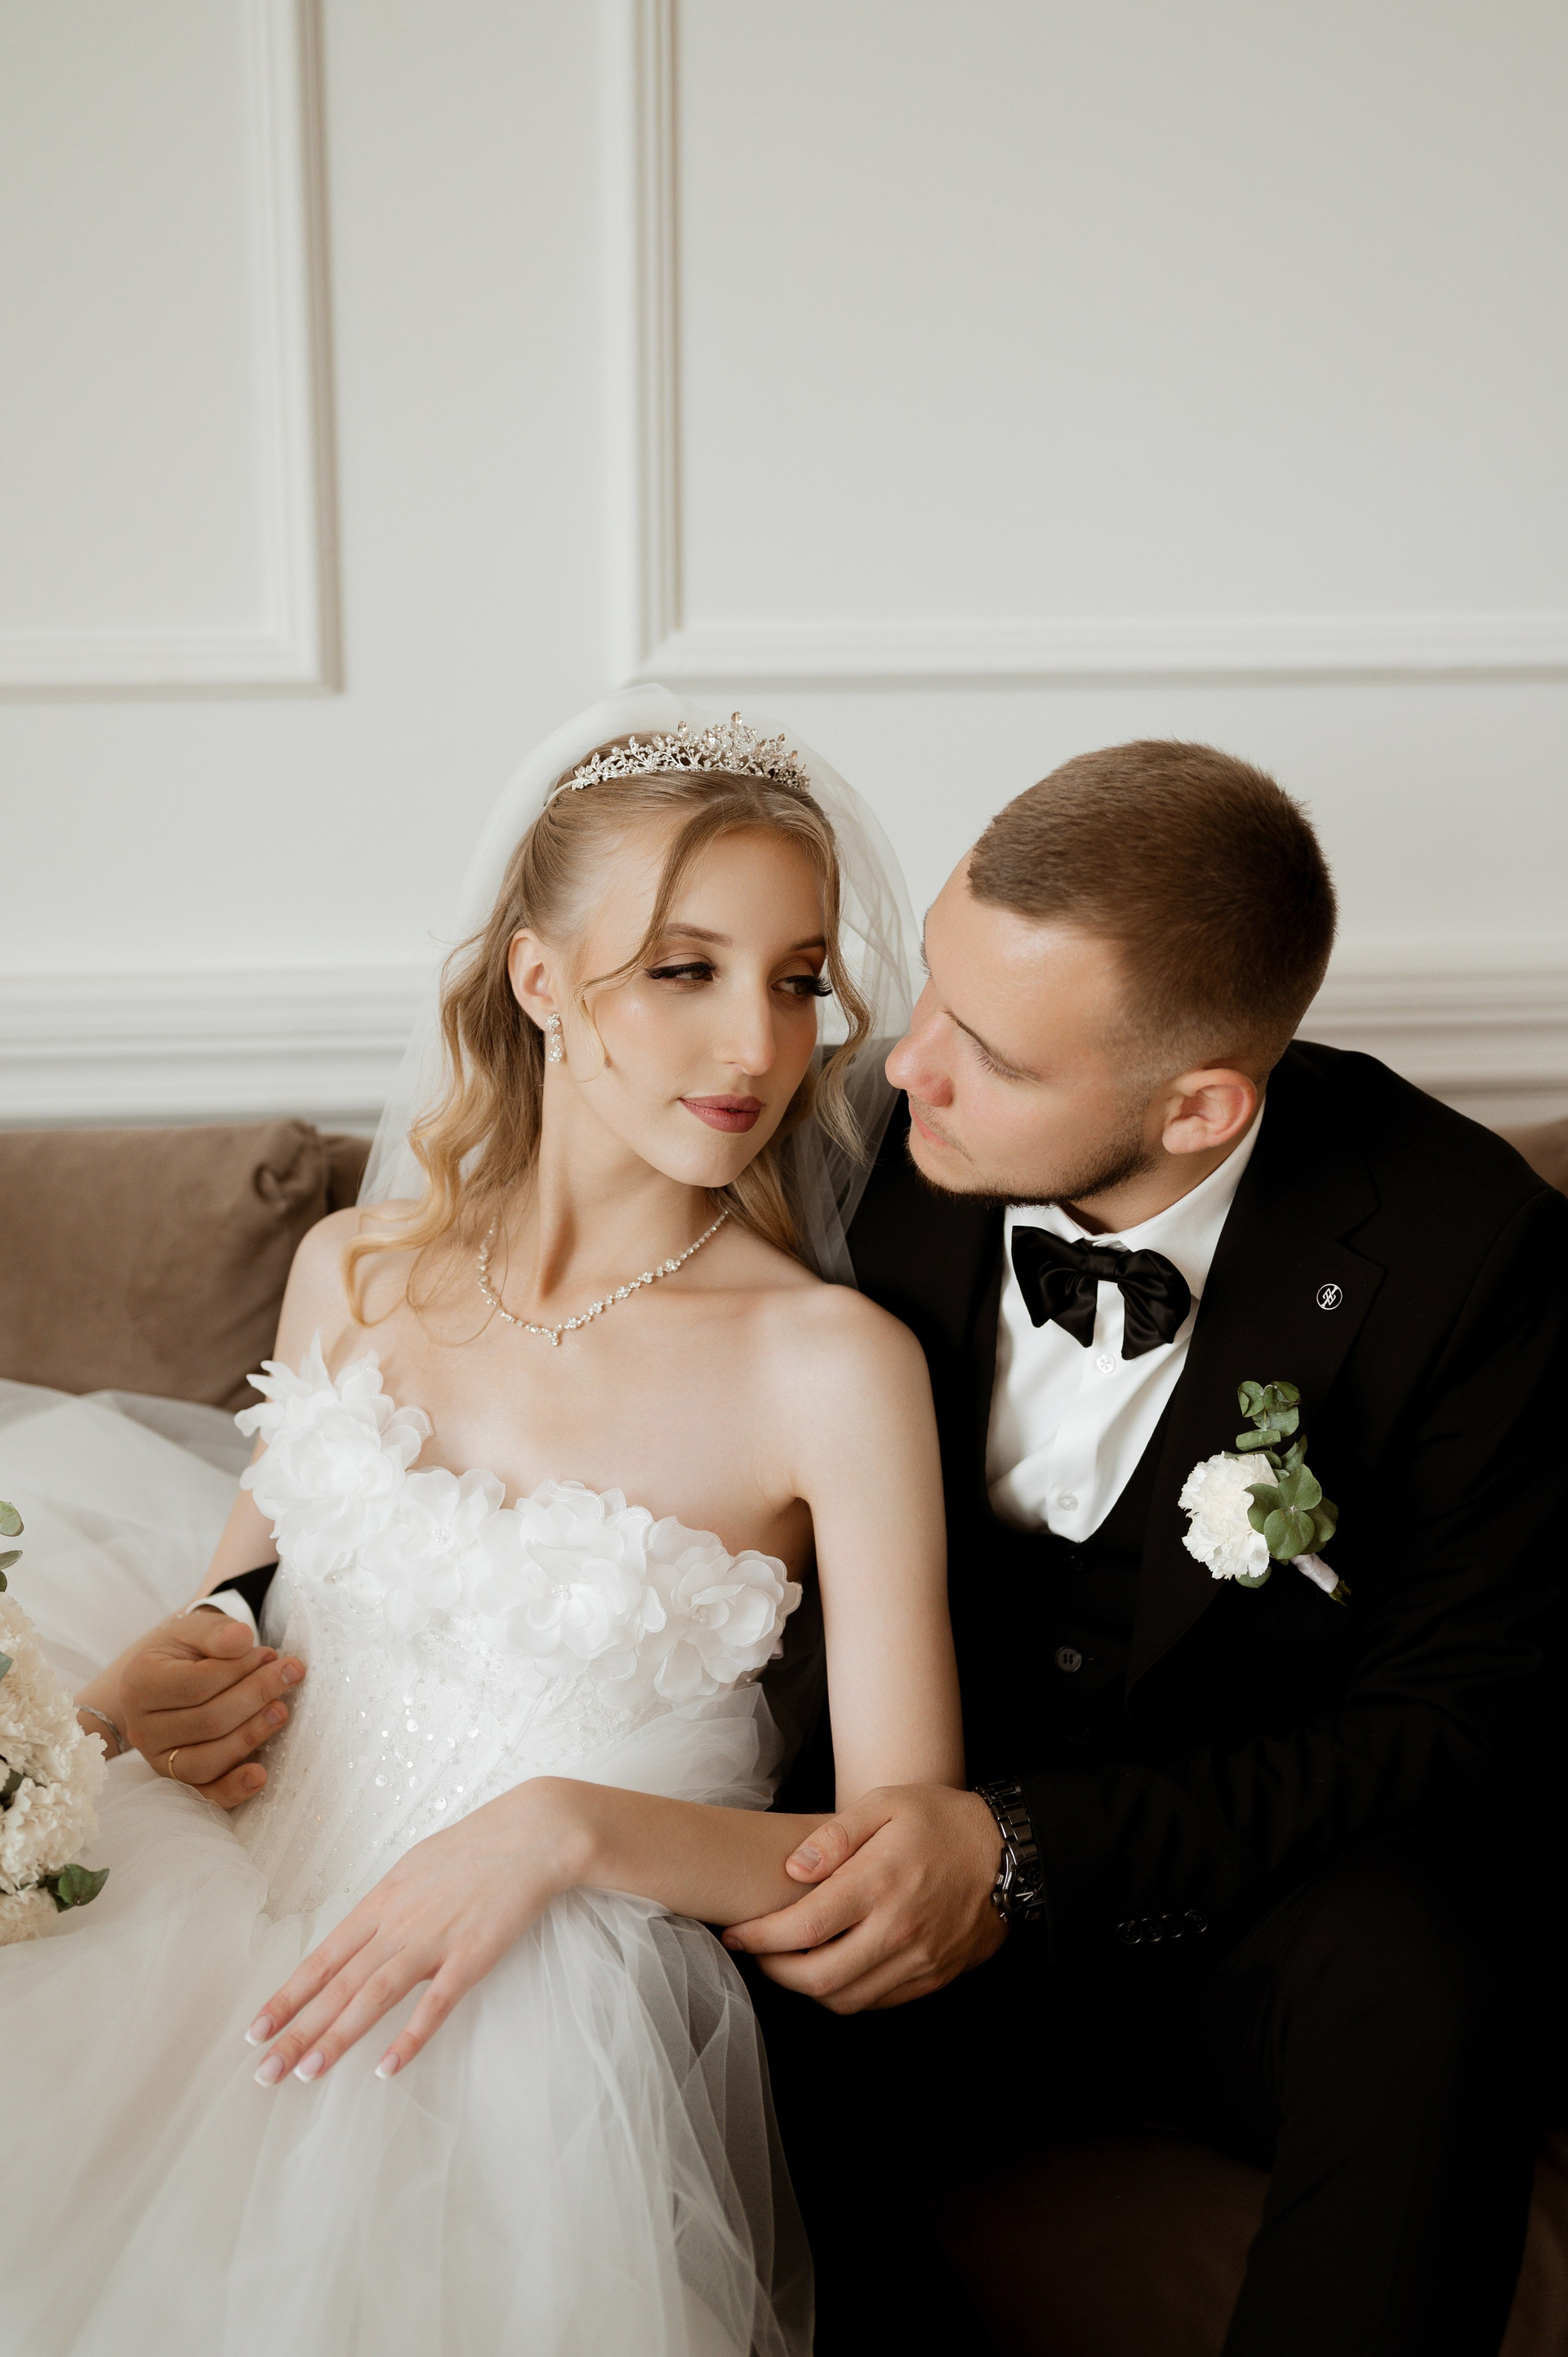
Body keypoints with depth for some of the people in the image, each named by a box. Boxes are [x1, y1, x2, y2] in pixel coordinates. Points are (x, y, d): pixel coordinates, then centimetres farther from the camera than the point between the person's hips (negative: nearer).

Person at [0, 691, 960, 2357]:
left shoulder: (834, 1364, -10)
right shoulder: (351, 1274, 6)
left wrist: (565, 1826, -22)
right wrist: (165, 1688, -1)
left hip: (551, 2018, -3)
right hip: (225, 1919, 4)